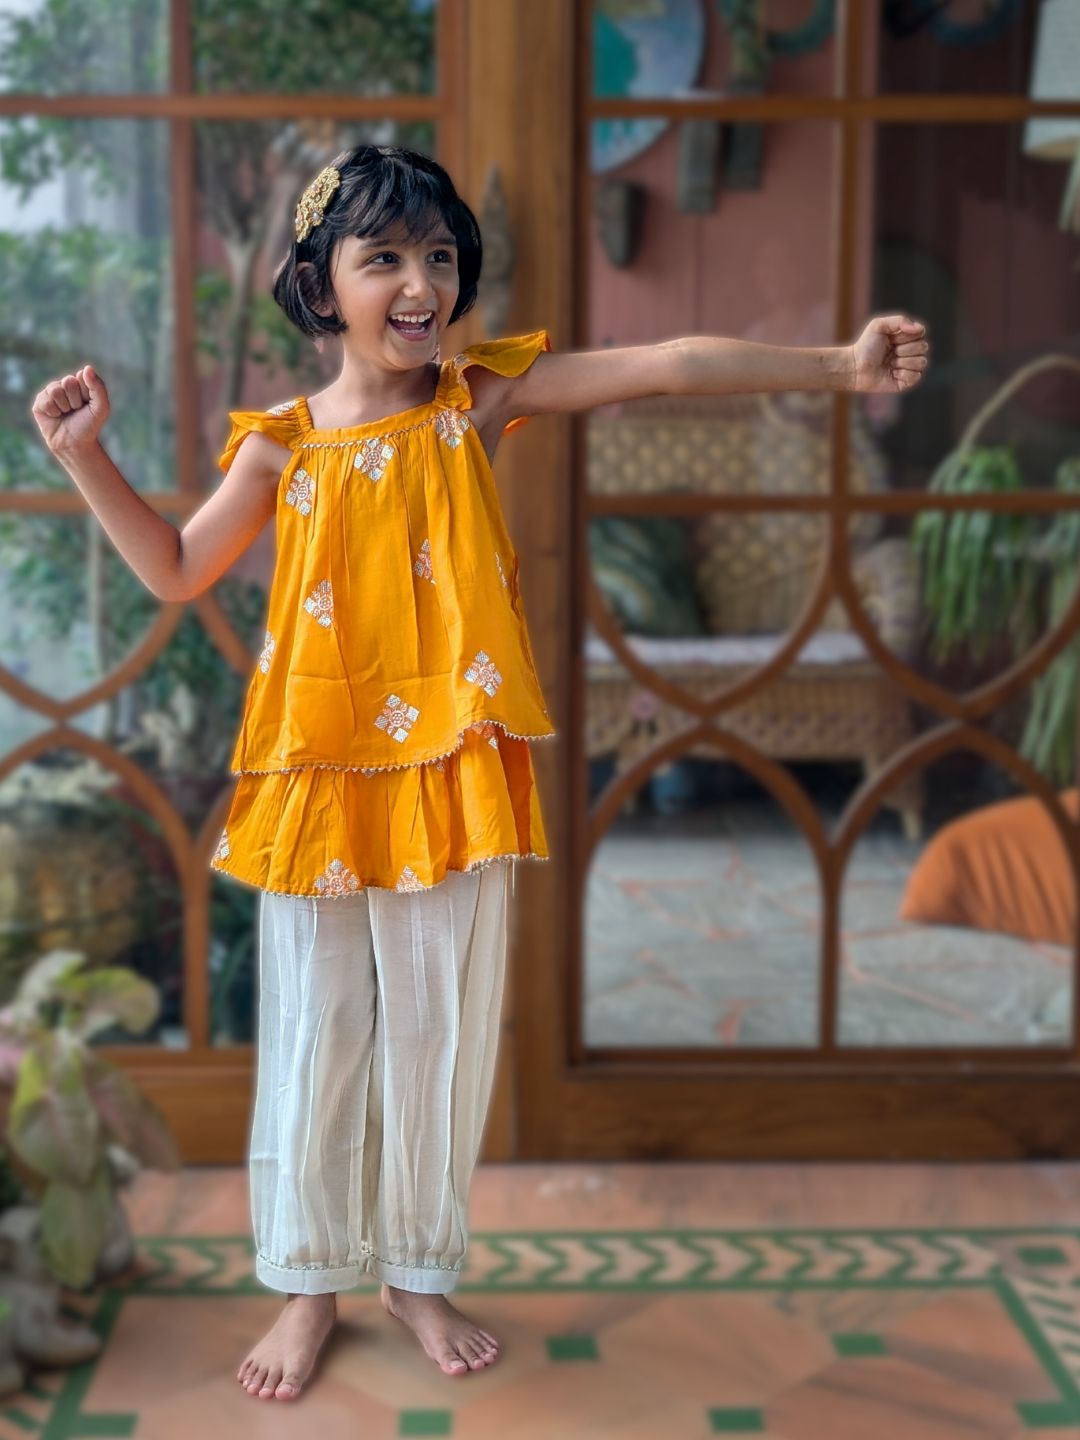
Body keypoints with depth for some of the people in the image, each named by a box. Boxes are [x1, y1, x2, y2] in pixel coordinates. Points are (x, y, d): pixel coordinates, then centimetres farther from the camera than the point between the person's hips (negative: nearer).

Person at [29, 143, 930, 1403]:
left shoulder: (482, 399, -2)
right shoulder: (285, 443, 0)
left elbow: (667, 365, -10)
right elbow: (174, 572, 10)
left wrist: (836, 365, -17)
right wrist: (86, 458, 1)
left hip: (452, 779, 0)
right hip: (321, 784, 0)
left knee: (438, 1038, 11)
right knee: (315, 1044, 9)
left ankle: (420, 1272, 32)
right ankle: (310, 1282, 29)